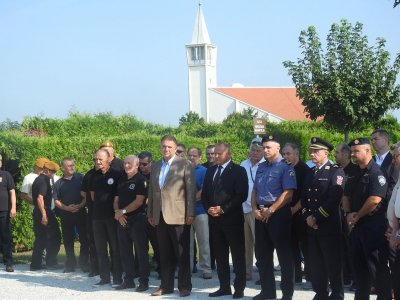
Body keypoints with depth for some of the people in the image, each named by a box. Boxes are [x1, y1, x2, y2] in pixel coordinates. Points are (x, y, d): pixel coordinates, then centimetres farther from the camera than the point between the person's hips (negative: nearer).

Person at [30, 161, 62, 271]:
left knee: (40, 239, 13)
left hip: (37, 212, 9)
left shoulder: (38, 179, 16)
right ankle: (51, 262, 0)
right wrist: (44, 214, -25)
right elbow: (40, 198, -23)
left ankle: (35, 264, 12)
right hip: (45, 212, -9)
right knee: (54, 237, -1)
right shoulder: (44, 180, -14)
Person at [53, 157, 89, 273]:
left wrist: (81, 205, -12)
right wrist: (67, 208, -12)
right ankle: (70, 264, 15)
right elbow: (56, 201, 4)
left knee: (84, 239, -2)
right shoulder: (58, 184, 6)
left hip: (80, 212, -1)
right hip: (66, 215, 1)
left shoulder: (80, 178, 3)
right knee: (68, 240, 6)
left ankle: (84, 263, 7)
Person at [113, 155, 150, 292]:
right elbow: (116, 199, 15)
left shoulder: (141, 180, -6)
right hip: (122, 220, 7)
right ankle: (128, 280, 17)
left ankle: (144, 281, 1)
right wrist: (117, 212, -4)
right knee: (125, 252, 9)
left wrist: (123, 211, -12)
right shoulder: (121, 180, 14)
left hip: (137, 219, -7)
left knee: (141, 251, -3)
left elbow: (139, 201, -13)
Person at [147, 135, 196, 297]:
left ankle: (184, 286, 10)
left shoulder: (185, 164, -3)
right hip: (160, 216, 5)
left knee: (182, 253, 2)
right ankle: (166, 285, 17)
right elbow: (151, 191, 16)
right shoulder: (156, 166, 14)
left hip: (178, 216, -5)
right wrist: (150, 213, 13)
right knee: (165, 254, 10)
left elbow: (191, 190, -7)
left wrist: (190, 214, -12)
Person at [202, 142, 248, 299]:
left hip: (232, 218, -6)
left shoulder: (238, 170, -4)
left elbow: (242, 195, -12)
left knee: (237, 255, 0)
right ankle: (224, 286, 14)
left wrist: (223, 209, -16)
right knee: (220, 254, 8)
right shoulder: (210, 170, 15)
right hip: (214, 218, 6)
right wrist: (208, 208, -3)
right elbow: (205, 193, 16)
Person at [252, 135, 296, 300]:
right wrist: (255, 209, 0)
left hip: (278, 213, -7)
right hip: (260, 215, 7)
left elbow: (288, 193, -16)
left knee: (284, 253, 0)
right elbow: (255, 190, 15)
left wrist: (270, 210, -16)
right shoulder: (261, 167, 13)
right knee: (262, 253, 12)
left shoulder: (285, 167, -9)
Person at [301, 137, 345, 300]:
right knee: (316, 262, 9)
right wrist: (307, 216, -3)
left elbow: (334, 198, -16)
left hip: (329, 225, -6)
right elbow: (304, 197, 15)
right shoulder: (310, 173, 17)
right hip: (311, 226, 7)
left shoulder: (336, 171, -6)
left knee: (333, 263, -1)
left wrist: (317, 218, -15)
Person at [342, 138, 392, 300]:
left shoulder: (376, 172, -13)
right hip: (357, 225, 9)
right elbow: (346, 196, 20)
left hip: (373, 225, -9)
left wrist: (357, 215, -11)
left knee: (378, 266, -5)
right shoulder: (355, 174, 14)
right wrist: (348, 213, 1)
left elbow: (375, 199, -22)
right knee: (359, 264, 14)